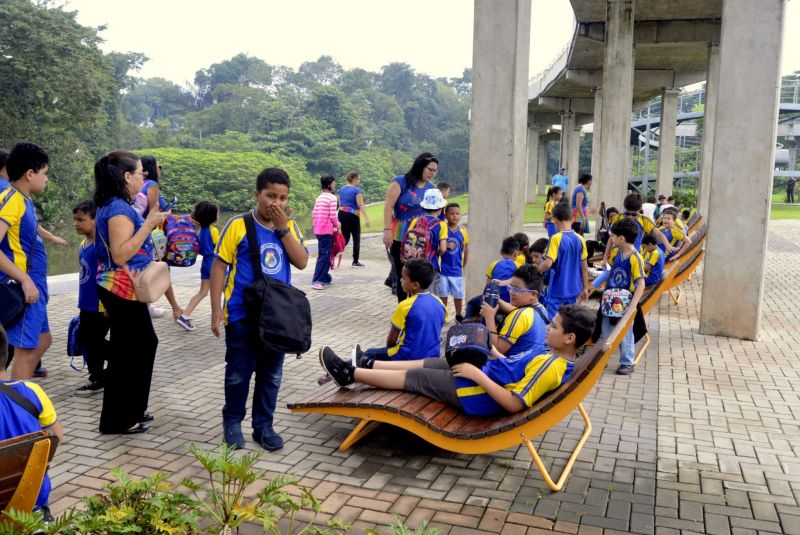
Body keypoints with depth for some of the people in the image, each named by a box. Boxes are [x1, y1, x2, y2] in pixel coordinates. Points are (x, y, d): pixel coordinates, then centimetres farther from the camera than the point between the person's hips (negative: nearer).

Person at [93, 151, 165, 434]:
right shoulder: (118, 208, -18)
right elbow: (120, 255, -26)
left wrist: (150, 222, 16)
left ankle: (131, 409, 30)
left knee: (145, 344, 18)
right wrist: (149, 223, -24)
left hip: (124, 290, 11)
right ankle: (117, 420, 12)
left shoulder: (115, 206, 12)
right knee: (127, 352, 0)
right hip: (122, 291, -11)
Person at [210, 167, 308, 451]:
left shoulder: (290, 227, 4)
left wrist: (283, 228, -14)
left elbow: (302, 262, -7)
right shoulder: (238, 225, -8)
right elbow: (219, 266, -7)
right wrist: (216, 309, -10)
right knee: (238, 373, 10)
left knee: (271, 374, 13)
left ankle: (263, 425, 27)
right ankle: (232, 421, 30)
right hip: (242, 315, -3)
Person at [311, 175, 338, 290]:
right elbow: (333, 216, -14)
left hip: (318, 230, 8)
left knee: (323, 254, 16)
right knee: (324, 256, -8)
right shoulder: (332, 197, -10)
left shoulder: (319, 198, 13)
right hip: (327, 230, -8)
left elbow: (313, 214, 13)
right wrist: (337, 226, 1)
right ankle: (317, 281, -13)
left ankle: (325, 278, 22)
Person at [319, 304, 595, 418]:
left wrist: (478, 375, -27)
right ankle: (368, 365, 30)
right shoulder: (562, 361, 1)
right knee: (428, 363, 16)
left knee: (412, 377, 1)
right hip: (485, 373, 9)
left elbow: (514, 404, -32)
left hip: (477, 394, -9)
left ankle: (349, 375, 15)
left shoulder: (550, 367, -29)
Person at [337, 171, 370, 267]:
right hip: (353, 216, -6)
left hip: (342, 214, 6)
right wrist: (366, 218, -23)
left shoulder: (342, 190, 12)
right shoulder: (357, 190, -10)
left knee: (345, 238, 11)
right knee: (356, 239, 6)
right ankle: (355, 262, 8)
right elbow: (361, 205, -18)